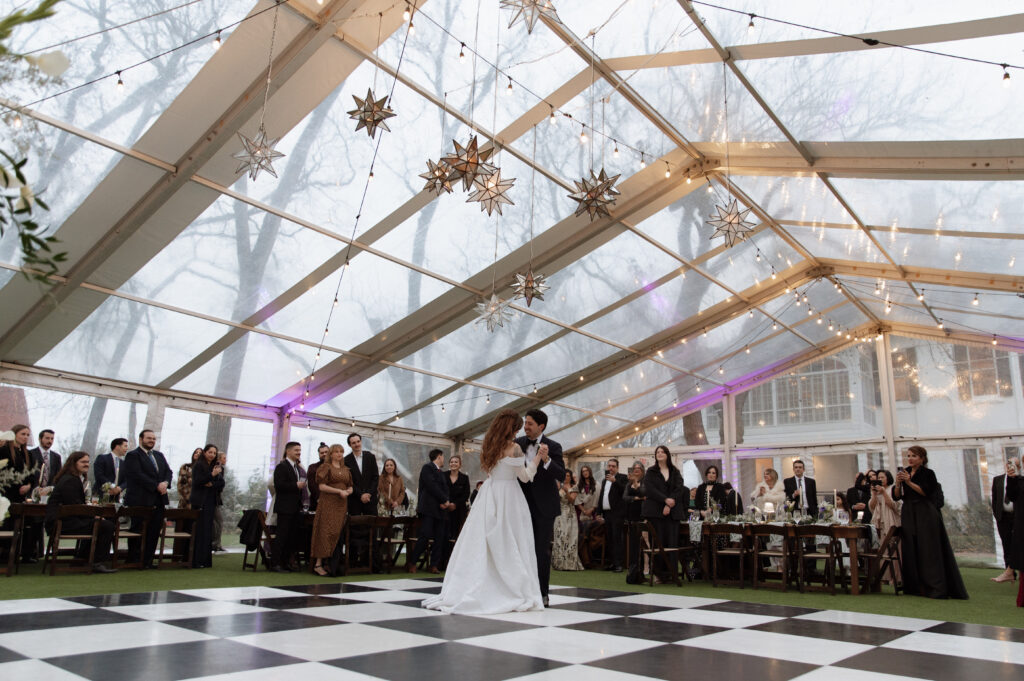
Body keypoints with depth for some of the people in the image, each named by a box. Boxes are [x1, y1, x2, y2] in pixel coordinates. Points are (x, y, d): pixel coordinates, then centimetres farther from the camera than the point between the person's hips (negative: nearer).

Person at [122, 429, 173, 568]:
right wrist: (156, 486, -17)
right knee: (139, 532, 0)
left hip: (158, 501, 6)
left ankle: (148, 561, 11)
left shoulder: (159, 455, 19)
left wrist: (165, 483, -7)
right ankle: (134, 561, 9)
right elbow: (138, 475, -15)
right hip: (140, 501, -6)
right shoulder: (133, 455, -4)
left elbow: (168, 471, 14)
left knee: (154, 532, 5)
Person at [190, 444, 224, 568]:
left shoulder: (217, 467, 13)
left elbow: (222, 483, 8)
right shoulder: (198, 465, -2)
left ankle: (206, 560, 10)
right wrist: (212, 475, -20)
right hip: (200, 502, -5)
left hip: (211, 502, 5)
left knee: (208, 530, 6)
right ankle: (197, 561, -5)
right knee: (199, 530, -8)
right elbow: (197, 482, -12)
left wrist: (212, 484, -10)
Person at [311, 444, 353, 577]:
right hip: (328, 504, -5)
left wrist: (348, 491, -2)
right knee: (326, 532, -10)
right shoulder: (325, 467, 0)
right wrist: (339, 491, -14)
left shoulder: (346, 469, 18)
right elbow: (322, 486, -9)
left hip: (342, 505, 6)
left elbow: (351, 487, 21)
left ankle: (334, 565, 7)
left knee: (338, 533, 3)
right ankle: (318, 564, -7)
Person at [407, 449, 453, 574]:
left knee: (440, 538, 2)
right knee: (425, 536, -12)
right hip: (428, 509, -8)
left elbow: (444, 489, 16)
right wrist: (445, 500, -10)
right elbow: (432, 486, -13)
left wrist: (445, 503, -4)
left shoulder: (441, 472, 23)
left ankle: (434, 565, 6)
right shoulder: (427, 467, -3)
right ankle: (411, 563, -2)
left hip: (440, 509, 8)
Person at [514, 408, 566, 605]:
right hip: (523, 502, 4)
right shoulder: (518, 443, 3)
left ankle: (542, 593, 9)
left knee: (542, 549, 1)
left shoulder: (553, 447, -8)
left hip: (543, 505, -3)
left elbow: (561, 476, -17)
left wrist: (546, 460, -33)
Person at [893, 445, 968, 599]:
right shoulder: (904, 473, 12)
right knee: (911, 552, 3)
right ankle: (915, 586, 8)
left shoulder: (928, 473, -1)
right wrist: (898, 483, -11)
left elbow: (926, 492, -14)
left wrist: (909, 482, -20)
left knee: (928, 551, -7)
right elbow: (896, 496, 7)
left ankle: (934, 588, -6)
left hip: (925, 516, -5)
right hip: (908, 516, 5)